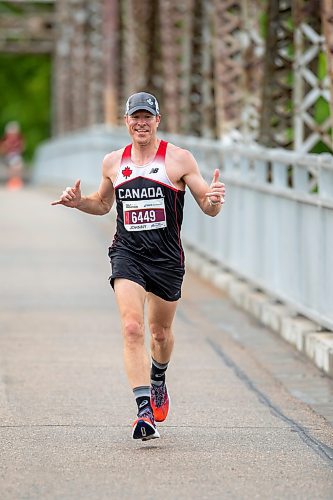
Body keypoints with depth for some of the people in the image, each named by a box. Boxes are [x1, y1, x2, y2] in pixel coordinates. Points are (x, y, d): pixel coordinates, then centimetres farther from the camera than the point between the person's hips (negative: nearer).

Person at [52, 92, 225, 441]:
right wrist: (78, 201, 4)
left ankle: (158, 380, 49)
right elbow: (103, 204, 24)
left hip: (166, 256, 0)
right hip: (127, 253, 1)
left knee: (160, 332, 15)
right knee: (132, 328, -18)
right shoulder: (113, 162, 7)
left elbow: (209, 209, 0)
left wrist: (215, 199, -23)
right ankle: (145, 411, -23)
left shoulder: (179, 159, -2)